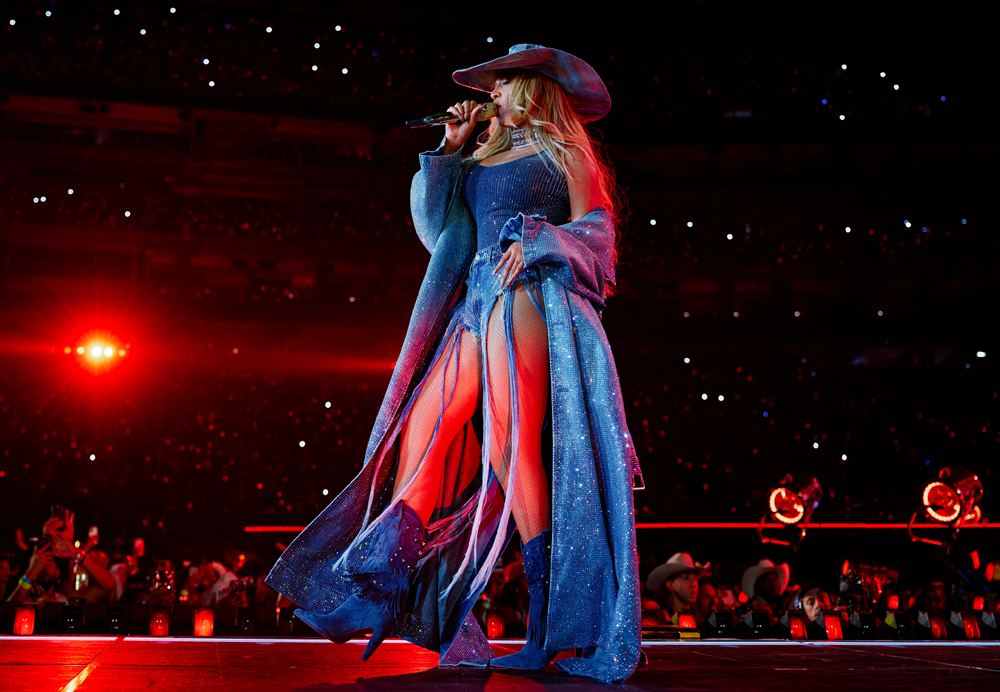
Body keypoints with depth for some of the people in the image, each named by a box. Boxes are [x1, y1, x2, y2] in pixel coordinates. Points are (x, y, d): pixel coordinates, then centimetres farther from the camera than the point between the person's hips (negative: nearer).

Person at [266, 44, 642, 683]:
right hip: (477, 307, 7)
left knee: (512, 445, -15)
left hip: (529, 300, -7)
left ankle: (549, 629, -9)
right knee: (422, 431, -5)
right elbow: (440, 223, 20)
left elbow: (594, 228, 0)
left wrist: (538, 243, -18)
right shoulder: (484, 159, 27)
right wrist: (449, 149, 19)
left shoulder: (564, 153, 11)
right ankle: (381, 590, -3)